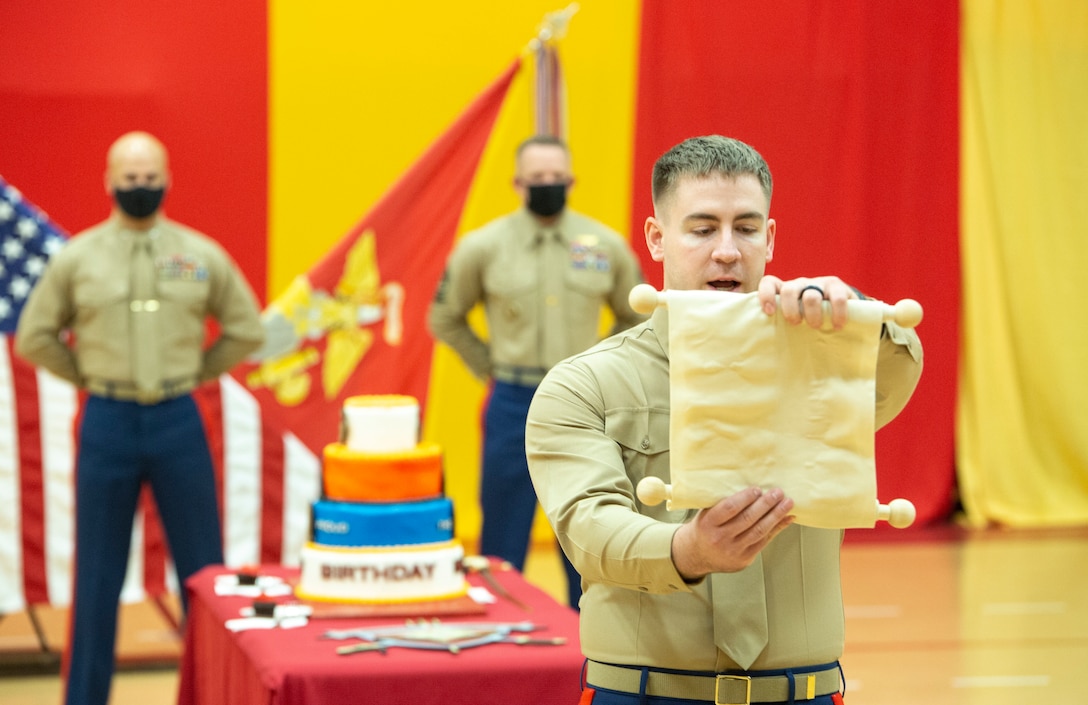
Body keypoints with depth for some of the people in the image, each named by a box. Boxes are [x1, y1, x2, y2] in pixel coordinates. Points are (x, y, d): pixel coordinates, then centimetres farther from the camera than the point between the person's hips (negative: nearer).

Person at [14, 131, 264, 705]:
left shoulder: (202, 255, 2)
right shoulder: (77, 258, 0)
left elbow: (245, 329, 11)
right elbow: (35, 336, 8)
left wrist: (195, 373, 5)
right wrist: (90, 377, 3)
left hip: (179, 422, 1)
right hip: (108, 424, -1)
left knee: (203, 570, 4)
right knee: (98, 576, 6)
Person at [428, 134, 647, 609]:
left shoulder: (606, 246, 2)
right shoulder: (483, 247, -2)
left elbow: (636, 318, 17)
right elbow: (445, 319, 10)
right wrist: (490, 368, 5)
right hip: (514, 406, -1)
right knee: (503, 545, 4)